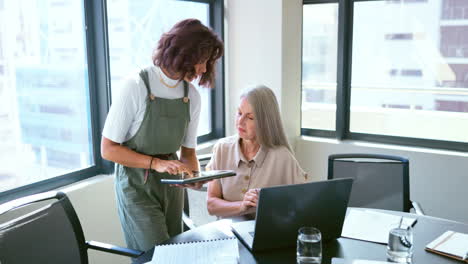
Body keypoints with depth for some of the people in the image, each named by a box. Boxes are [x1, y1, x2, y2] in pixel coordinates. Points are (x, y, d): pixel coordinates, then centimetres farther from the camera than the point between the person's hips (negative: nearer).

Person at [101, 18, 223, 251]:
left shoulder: (192, 96, -2)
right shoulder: (136, 86, -18)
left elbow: (188, 151, 6)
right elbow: (108, 149, -15)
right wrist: (155, 163, -24)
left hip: (171, 186, 6)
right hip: (137, 186, -5)